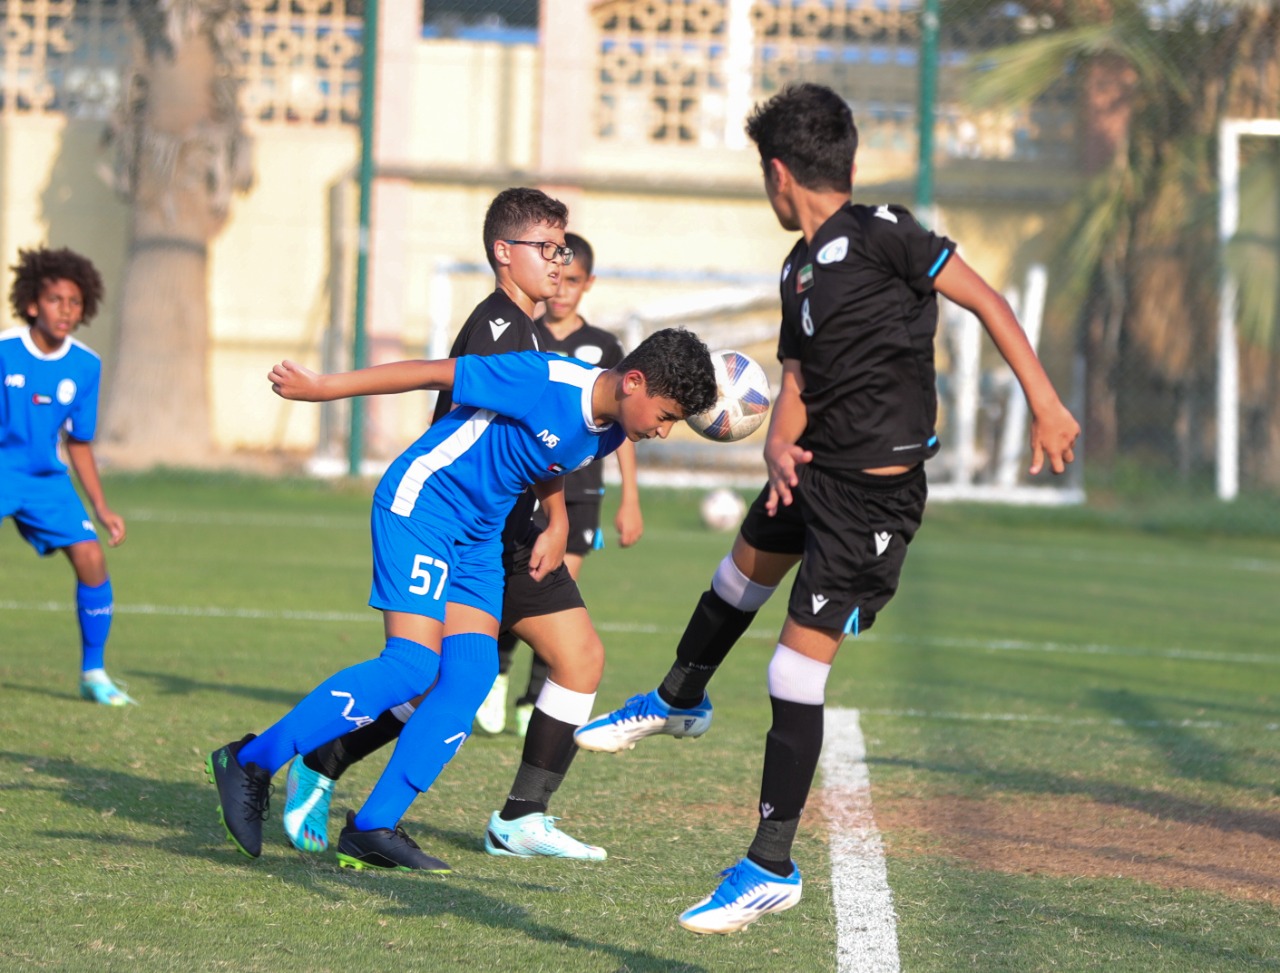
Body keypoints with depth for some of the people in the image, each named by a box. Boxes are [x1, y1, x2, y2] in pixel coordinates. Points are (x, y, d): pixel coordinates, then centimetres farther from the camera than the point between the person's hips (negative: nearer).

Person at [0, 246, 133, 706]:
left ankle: (93, 673, 4)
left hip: (46, 477, 4)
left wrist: (101, 507, 7)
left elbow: (78, 442, 10)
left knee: (90, 557, -11)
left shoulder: (86, 366, -1)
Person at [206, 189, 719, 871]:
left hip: (479, 533, 9)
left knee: (472, 672, -4)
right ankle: (250, 760, -8)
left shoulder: (608, 429, 5)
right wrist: (325, 388, -16)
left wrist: (556, 525, 11)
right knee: (413, 665, -17)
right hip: (422, 502, -9)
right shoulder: (548, 381, -23)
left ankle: (374, 828, -3)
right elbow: (432, 375, -19)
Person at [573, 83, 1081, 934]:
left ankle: (772, 869, 0)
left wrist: (1046, 404, -19)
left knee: (798, 670, -8)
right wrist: (779, 447, -8)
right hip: (815, 466, 9)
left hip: (874, 489, -9)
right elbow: (798, 380, 14)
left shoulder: (881, 234, -17)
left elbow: (986, 300, -15)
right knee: (747, 563, 32)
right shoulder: (799, 270, 8)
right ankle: (680, 701, 62)